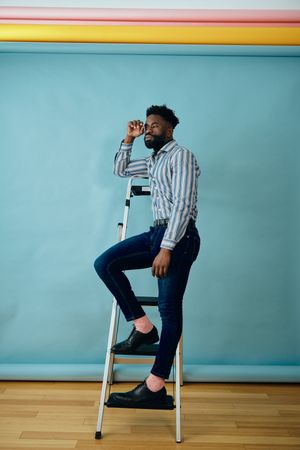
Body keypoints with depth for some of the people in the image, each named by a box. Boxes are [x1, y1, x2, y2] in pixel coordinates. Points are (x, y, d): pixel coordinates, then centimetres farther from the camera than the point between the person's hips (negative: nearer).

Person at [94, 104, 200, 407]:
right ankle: (142, 327, 0)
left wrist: (166, 248, -21)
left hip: (178, 237, -8)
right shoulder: (153, 161, 24)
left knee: (169, 309, -7)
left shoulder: (181, 155, -4)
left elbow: (183, 203, -15)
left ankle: (155, 386, -4)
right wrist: (128, 139, 23)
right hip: (157, 234, 8)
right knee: (104, 264, -6)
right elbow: (120, 170, 37)